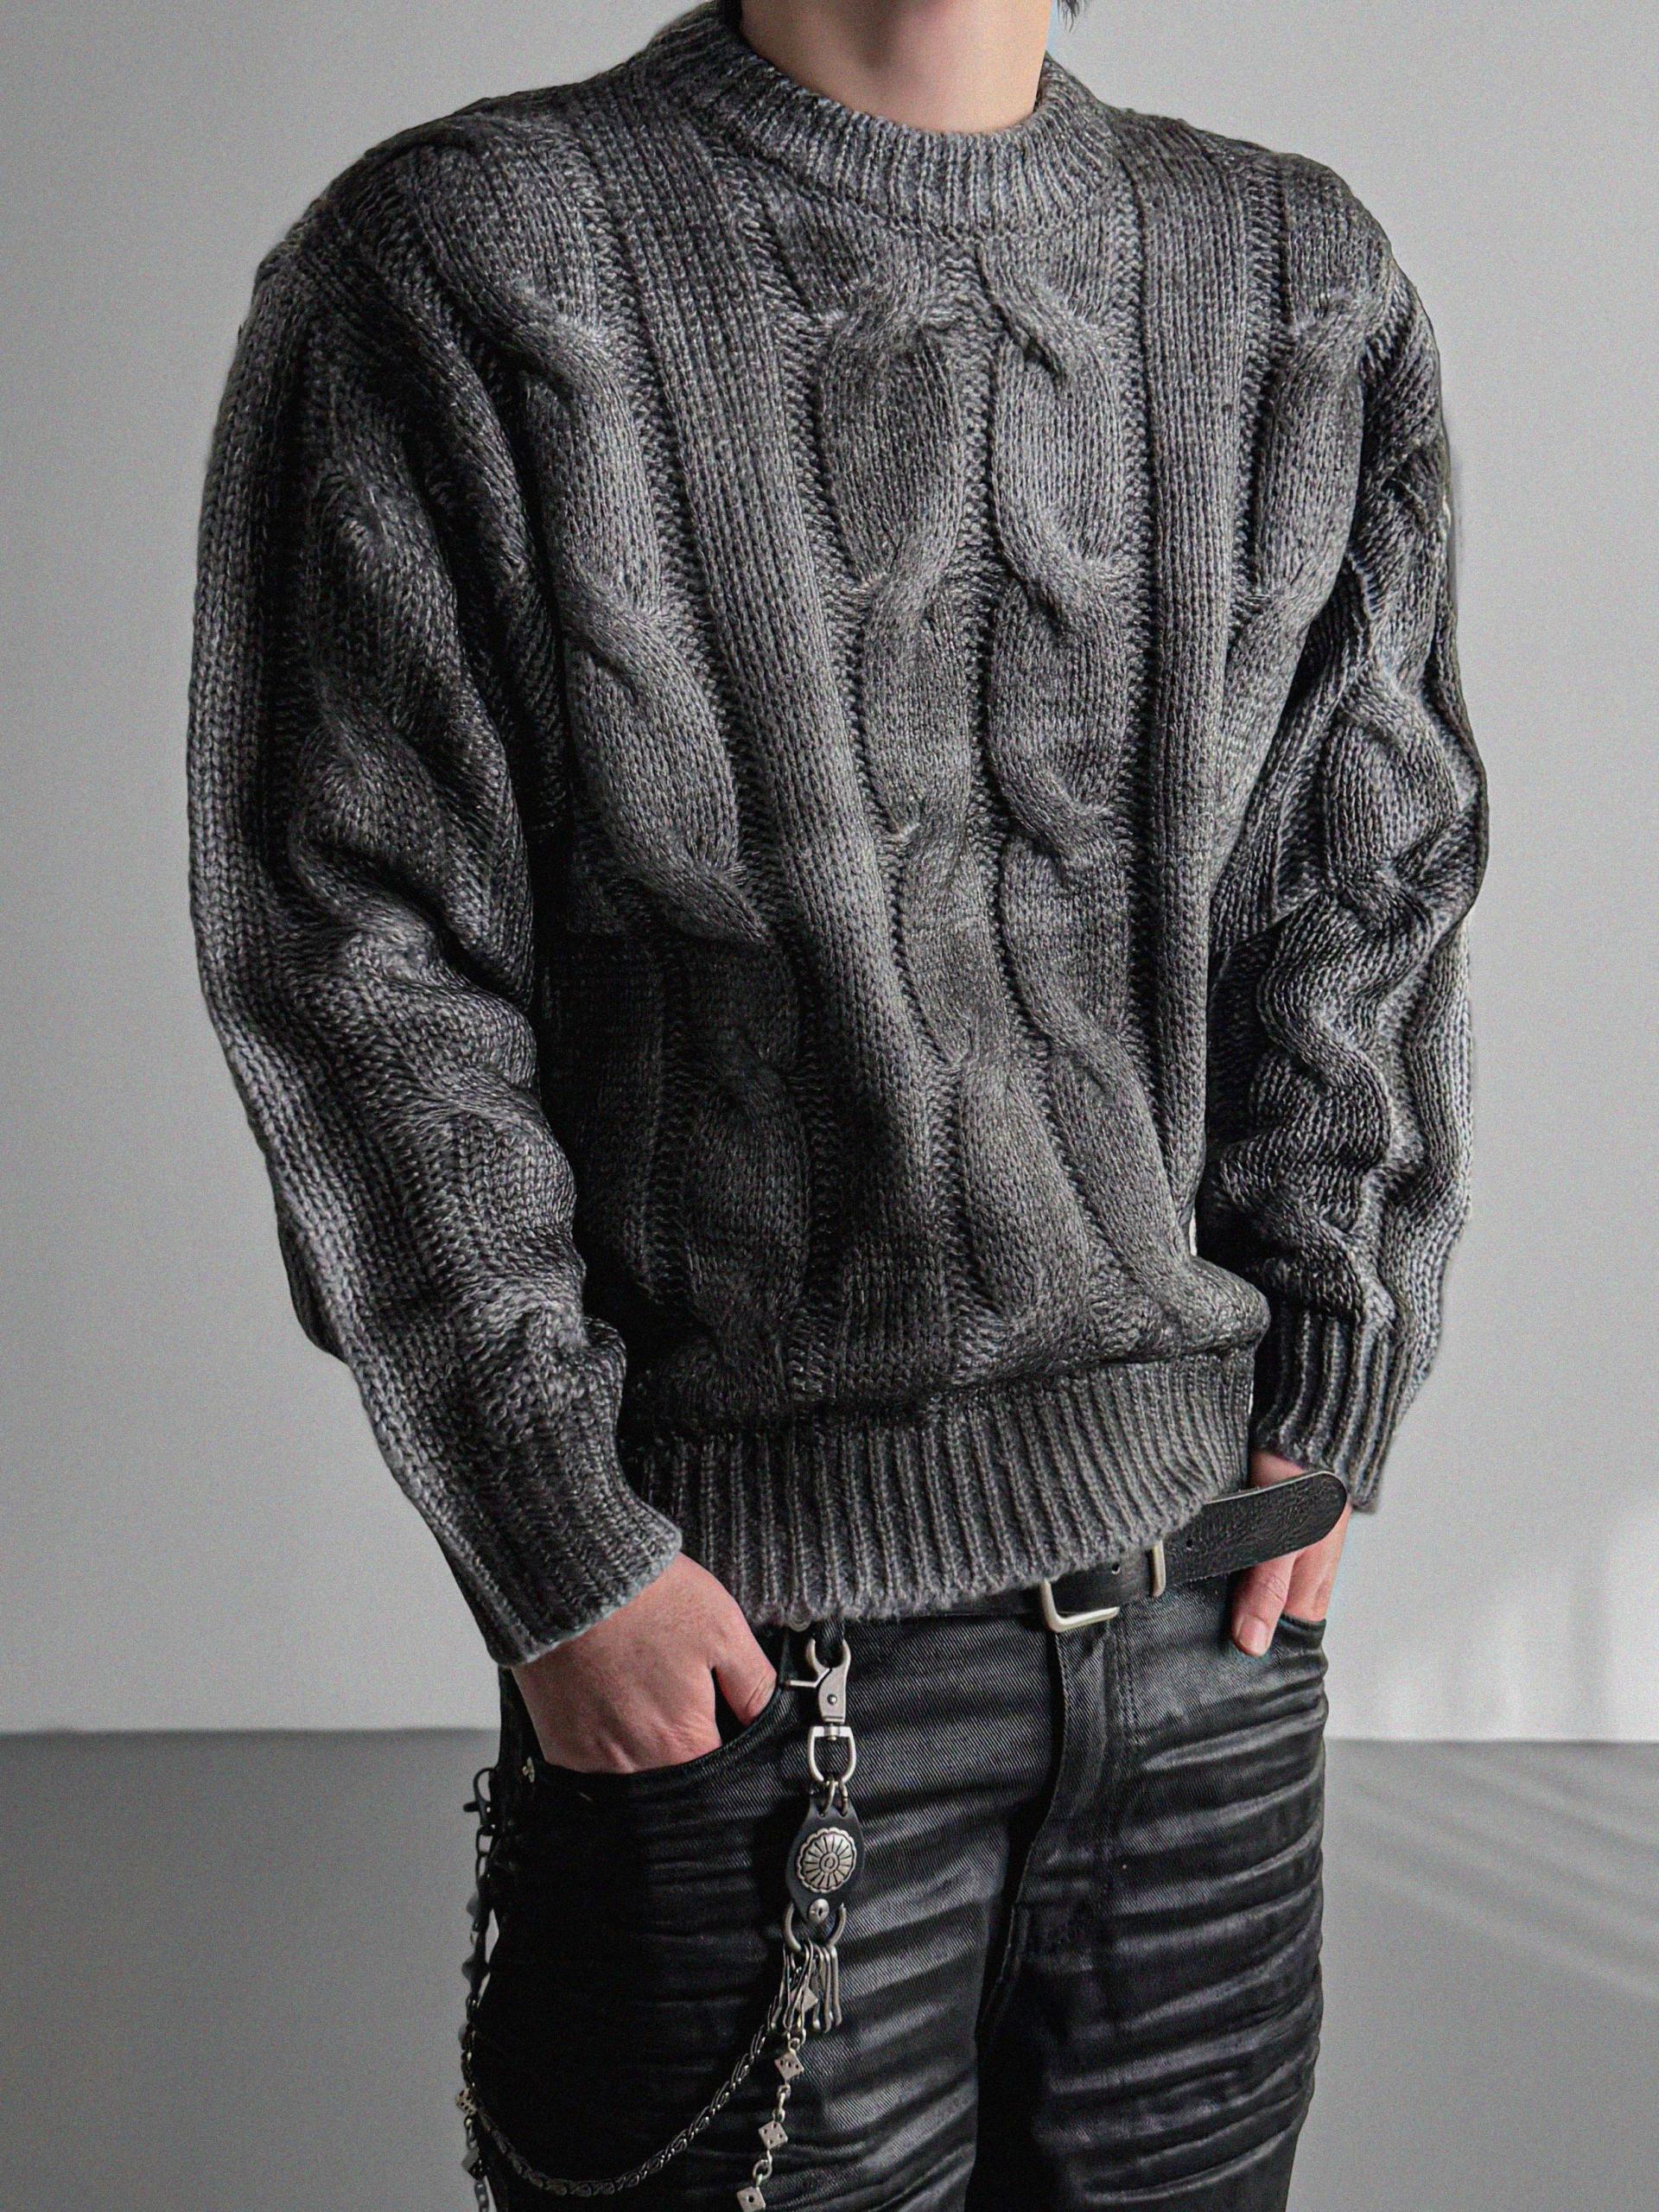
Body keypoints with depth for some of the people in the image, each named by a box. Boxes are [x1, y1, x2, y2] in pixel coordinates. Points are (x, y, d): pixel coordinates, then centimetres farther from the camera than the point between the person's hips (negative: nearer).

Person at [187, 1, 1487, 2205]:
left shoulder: (1309, 289, 9)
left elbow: (1370, 886, 10)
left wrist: (1329, 1386, 2)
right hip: (744, 1629, -4)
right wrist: (560, 1542, -11)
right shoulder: (461, 268, -6)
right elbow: (364, 972, -9)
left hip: (1217, 1608, 5)